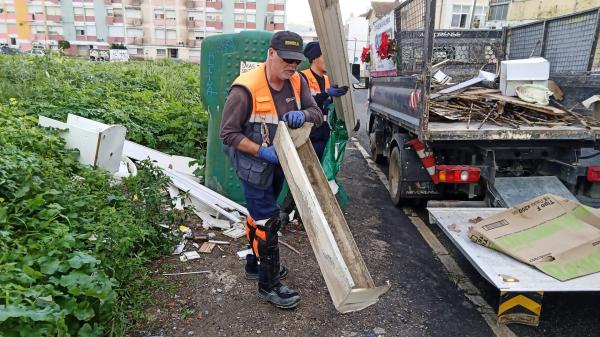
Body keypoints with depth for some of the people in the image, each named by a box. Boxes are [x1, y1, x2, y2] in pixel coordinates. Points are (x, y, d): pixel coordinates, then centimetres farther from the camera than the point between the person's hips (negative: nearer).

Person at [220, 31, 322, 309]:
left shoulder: (298, 81, -6)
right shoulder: (246, 88, -25)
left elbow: (317, 114, -2)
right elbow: (228, 133, -21)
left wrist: (302, 114, -26)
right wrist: (262, 151, -29)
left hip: (279, 161, 7)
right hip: (253, 164, -7)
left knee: (260, 214, 21)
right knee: (267, 220, -5)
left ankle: (255, 264, 41)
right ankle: (269, 284, 12)